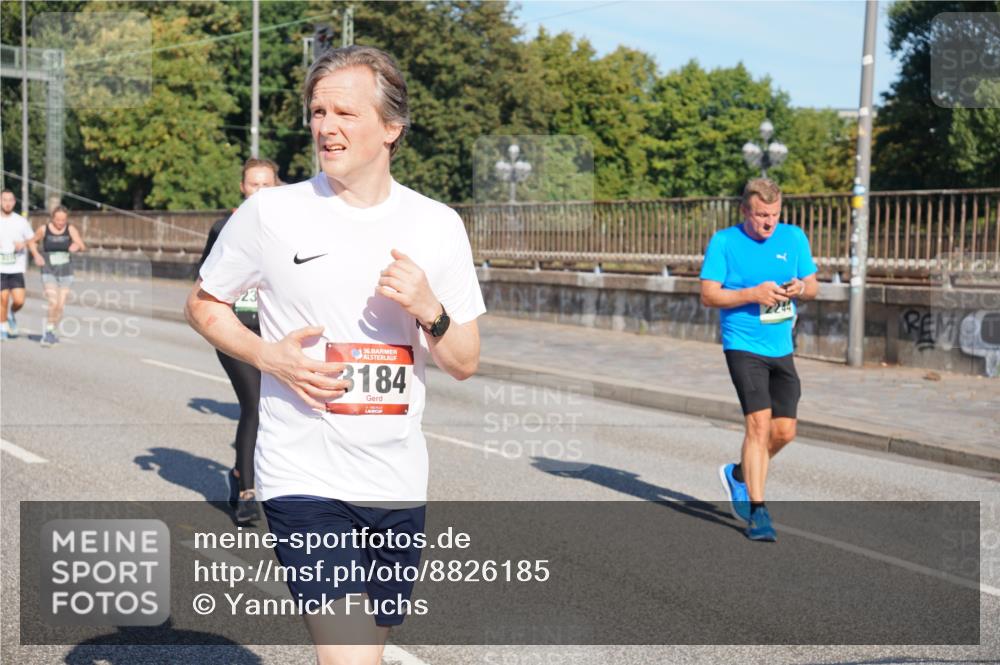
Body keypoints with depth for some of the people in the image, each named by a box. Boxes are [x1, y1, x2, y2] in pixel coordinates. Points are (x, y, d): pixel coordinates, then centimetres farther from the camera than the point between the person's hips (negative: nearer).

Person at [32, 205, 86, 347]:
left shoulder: (71, 229, -8)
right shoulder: (44, 229, -8)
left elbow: (82, 246, -19)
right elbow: (33, 241, 10)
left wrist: (77, 246, -41)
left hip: (65, 272, 2)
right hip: (49, 272, -2)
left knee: (61, 306, 4)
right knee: (53, 303, -18)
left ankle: (49, 333, 25)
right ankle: (48, 331, 1)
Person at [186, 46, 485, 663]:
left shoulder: (438, 225, 2)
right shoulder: (270, 212, -5)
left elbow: (466, 363, 7)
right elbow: (203, 305, 8)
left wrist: (428, 308, -14)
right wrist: (268, 356, -10)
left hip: (399, 485, 4)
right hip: (305, 479, -3)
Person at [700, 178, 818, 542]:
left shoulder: (794, 238, 6)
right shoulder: (723, 242, -7)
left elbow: (812, 285, 12)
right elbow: (708, 295, -9)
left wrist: (801, 289, -12)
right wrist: (753, 295, -20)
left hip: (781, 348, 5)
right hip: (743, 346, -5)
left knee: (784, 431, 7)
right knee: (759, 423, -16)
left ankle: (739, 474, 34)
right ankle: (757, 511, -9)